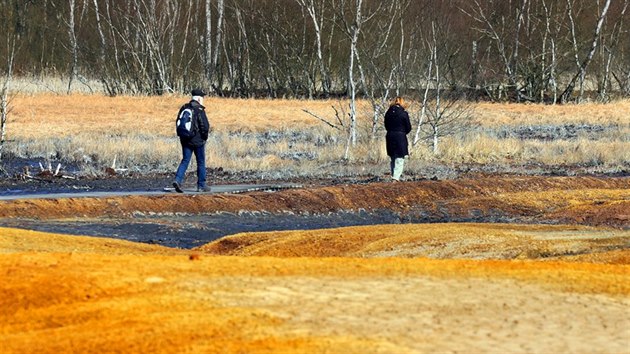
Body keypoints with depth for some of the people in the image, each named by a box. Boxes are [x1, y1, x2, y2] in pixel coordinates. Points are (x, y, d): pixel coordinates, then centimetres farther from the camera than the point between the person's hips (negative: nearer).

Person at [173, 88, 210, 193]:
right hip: (198, 140, -5)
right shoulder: (199, 110, -14)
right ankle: (201, 186, 12)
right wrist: (205, 136, 0)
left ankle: (177, 180, -12)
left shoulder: (184, 108, 6)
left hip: (185, 140, 5)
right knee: (201, 163, 7)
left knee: (185, 161, 8)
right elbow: (205, 126, -17)